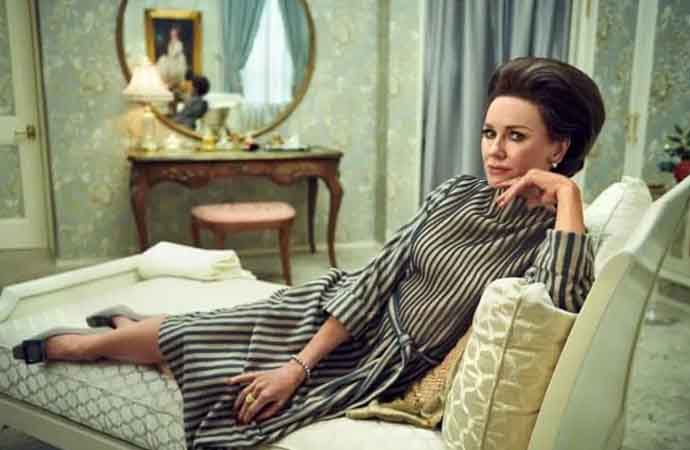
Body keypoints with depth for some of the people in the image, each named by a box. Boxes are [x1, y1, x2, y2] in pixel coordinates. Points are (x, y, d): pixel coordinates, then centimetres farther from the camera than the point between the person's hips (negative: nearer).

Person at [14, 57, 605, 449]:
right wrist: (297, 364, -8)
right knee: (192, 331, 7)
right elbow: (377, 275, -6)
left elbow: (560, 304, -40)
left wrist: (568, 194, -30)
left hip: (377, 368, -3)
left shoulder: (547, 233, -15)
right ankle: (91, 341, 40)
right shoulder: (457, 193, -4)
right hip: (347, 316, 3)